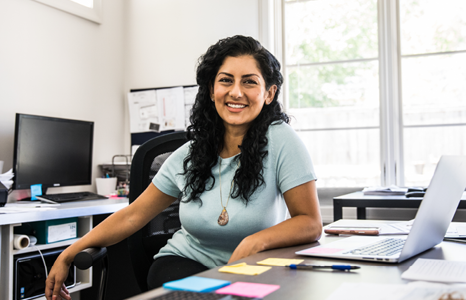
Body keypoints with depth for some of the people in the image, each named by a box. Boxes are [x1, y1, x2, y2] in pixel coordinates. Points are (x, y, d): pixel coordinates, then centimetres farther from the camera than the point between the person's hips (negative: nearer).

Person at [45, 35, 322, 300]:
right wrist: (67, 256, 4)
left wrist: (255, 242, -30)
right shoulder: (189, 155, 0)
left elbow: (310, 223, -12)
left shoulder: (281, 140, -11)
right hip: (184, 263, 2)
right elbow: (133, 216, 6)